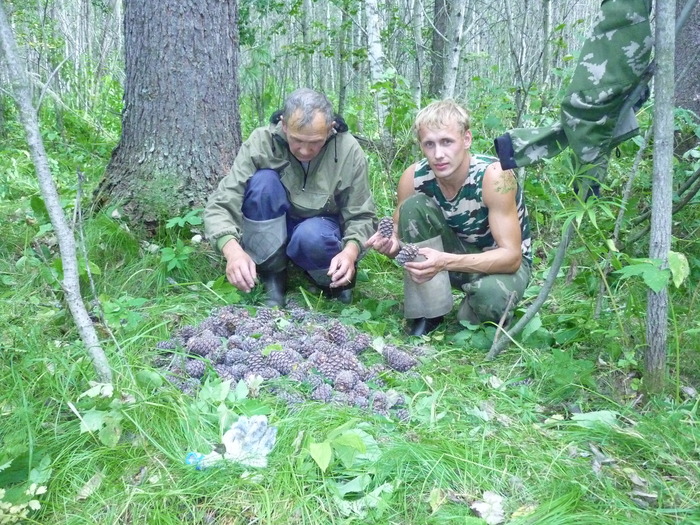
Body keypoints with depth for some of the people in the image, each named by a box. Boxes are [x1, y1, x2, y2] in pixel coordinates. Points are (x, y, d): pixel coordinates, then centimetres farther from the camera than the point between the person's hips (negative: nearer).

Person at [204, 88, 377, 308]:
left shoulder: (349, 152, -18)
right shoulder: (261, 142, -22)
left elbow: (362, 216, -12)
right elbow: (220, 206, -26)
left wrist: (350, 251, -35)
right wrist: (233, 250, -47)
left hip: (320, 227, -1)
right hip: (269, 233, 1)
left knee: (312, 236, -37)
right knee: (263, 180, -30)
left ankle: (336, 278, -2)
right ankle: (272, 279, -15)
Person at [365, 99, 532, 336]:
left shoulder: (493, 176, -29)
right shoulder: (414, 177, -17)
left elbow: (511, 256, -30)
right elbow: (402, 238, -6)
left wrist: (446, 262, -45)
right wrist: (391, 245, -33)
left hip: (504, 263, -4)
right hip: (456, 253, 4)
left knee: (491, 294, -39)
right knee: (414, 206, -22)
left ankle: (473, 315, 0)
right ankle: (428, 315, -15)